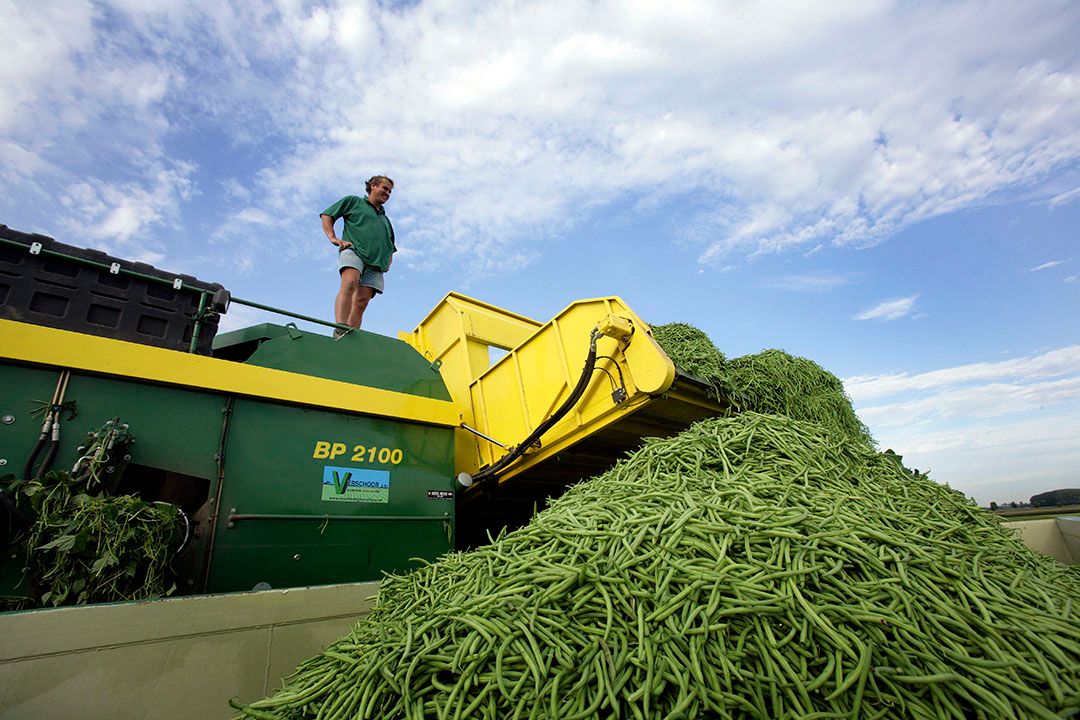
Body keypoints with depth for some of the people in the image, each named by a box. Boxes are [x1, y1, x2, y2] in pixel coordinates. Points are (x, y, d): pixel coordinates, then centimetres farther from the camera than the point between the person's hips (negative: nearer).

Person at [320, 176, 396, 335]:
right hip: (353, 250, -4)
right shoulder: (354, 201, 24)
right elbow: (326, 216, 16)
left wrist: (388, 263, 20)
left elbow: (391, 248, 42)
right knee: (349, 284, -32)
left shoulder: (385, 219, 39)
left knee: (361, 301, -14)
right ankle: (340, 331, -48)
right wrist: (333, 238, 0)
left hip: (375, 262, 5)